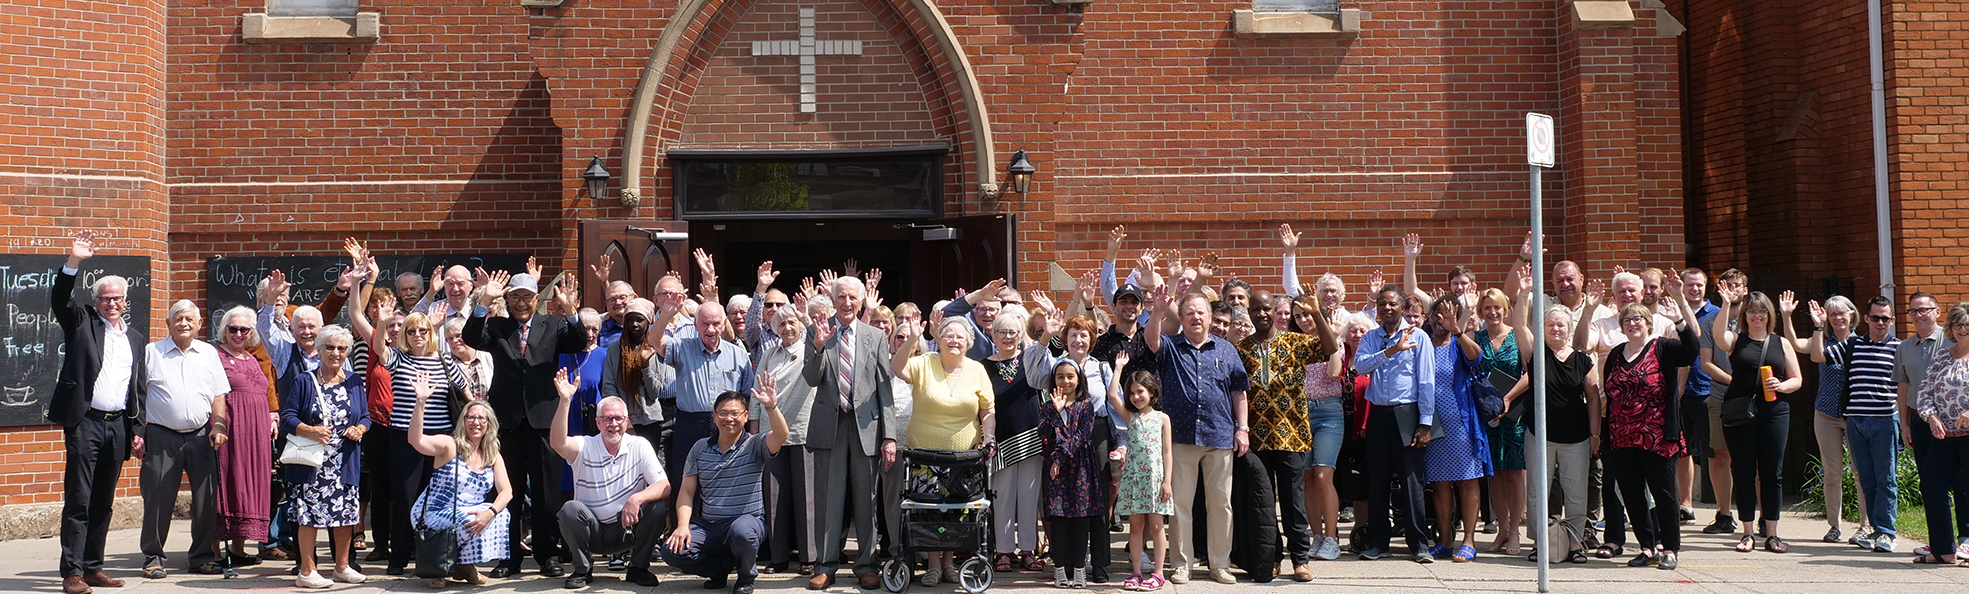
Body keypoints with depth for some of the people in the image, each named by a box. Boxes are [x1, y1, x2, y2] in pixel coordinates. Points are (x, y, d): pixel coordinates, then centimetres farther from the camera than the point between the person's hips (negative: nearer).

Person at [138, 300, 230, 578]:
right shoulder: (151, 353, 6)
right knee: (158, 499, -1)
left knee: (206, 498, 2)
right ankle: (153, 557, 10)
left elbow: (219, 395, 14)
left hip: (201, 436, 2)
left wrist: (219, 424, -1)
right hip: (162, 437, -2)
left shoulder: (209, 353, 13)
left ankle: (202, 555, 13)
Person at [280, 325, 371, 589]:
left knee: (346, 513, 6)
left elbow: (365, 416, 14)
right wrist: (309, 431, -21)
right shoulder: (303, 381, 1)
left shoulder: (354, 382, 12)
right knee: (309, 514, -5)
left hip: (345, 464, 4)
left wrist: (360, 429, -8)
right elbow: (287, 418, -4)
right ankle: (306, 572, 3)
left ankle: (342, 567, 20)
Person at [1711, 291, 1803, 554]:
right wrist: (1726, 304, -22)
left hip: (1774, 412, 1)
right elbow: (1718, 335, -16)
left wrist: (1781, 386, -8)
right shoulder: (1736, 341, 8)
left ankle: (1771, 533, 7)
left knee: (1772, 473, 1)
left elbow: (1797, 379, 12)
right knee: (1744, 472, 1)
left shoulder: (1781, 343, 13)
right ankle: (1748, 534, 7)